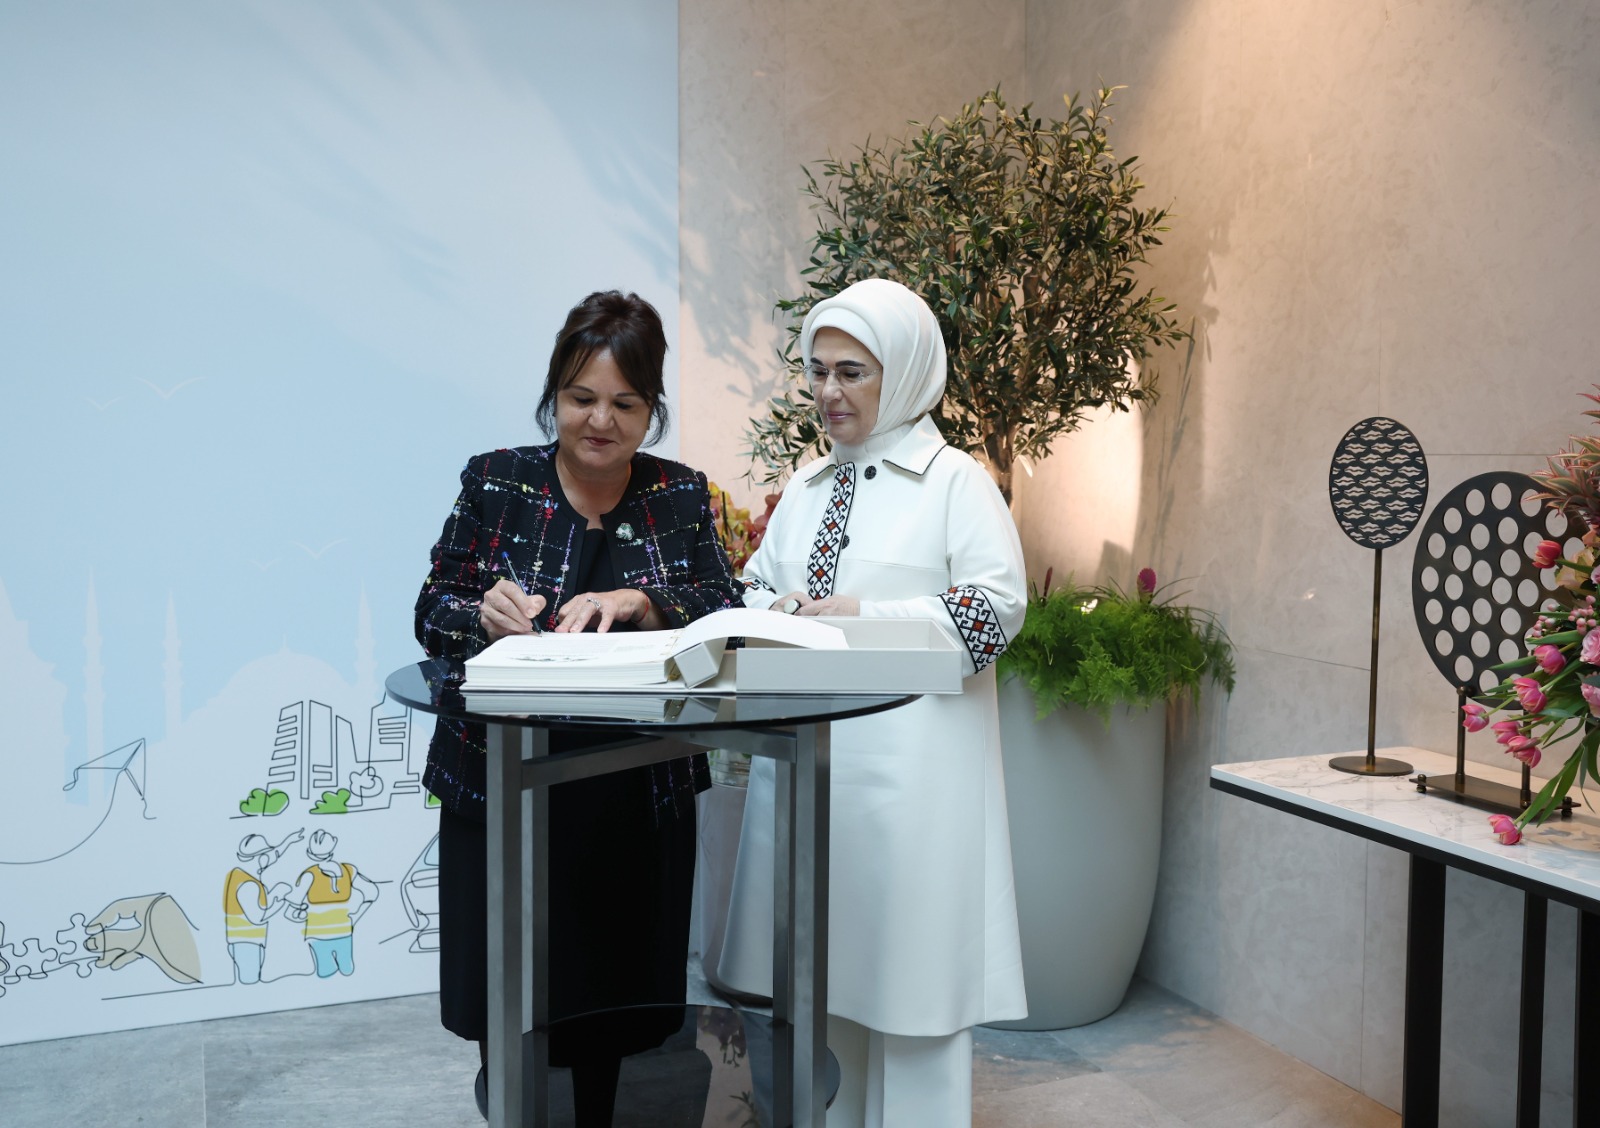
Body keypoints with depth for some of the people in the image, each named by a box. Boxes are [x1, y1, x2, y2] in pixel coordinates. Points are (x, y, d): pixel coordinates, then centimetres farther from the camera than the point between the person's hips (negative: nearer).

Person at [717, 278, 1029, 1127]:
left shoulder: (955, 480, -3)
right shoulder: (806, 486, 17)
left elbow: (999, 608, -11)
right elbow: (756, 585, 19)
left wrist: (864, 615, -15)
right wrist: (781, 607, -5)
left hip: (907, 764, -6)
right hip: (803, 754, 6)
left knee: (904, 961, 1)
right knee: (815, 969, 14)